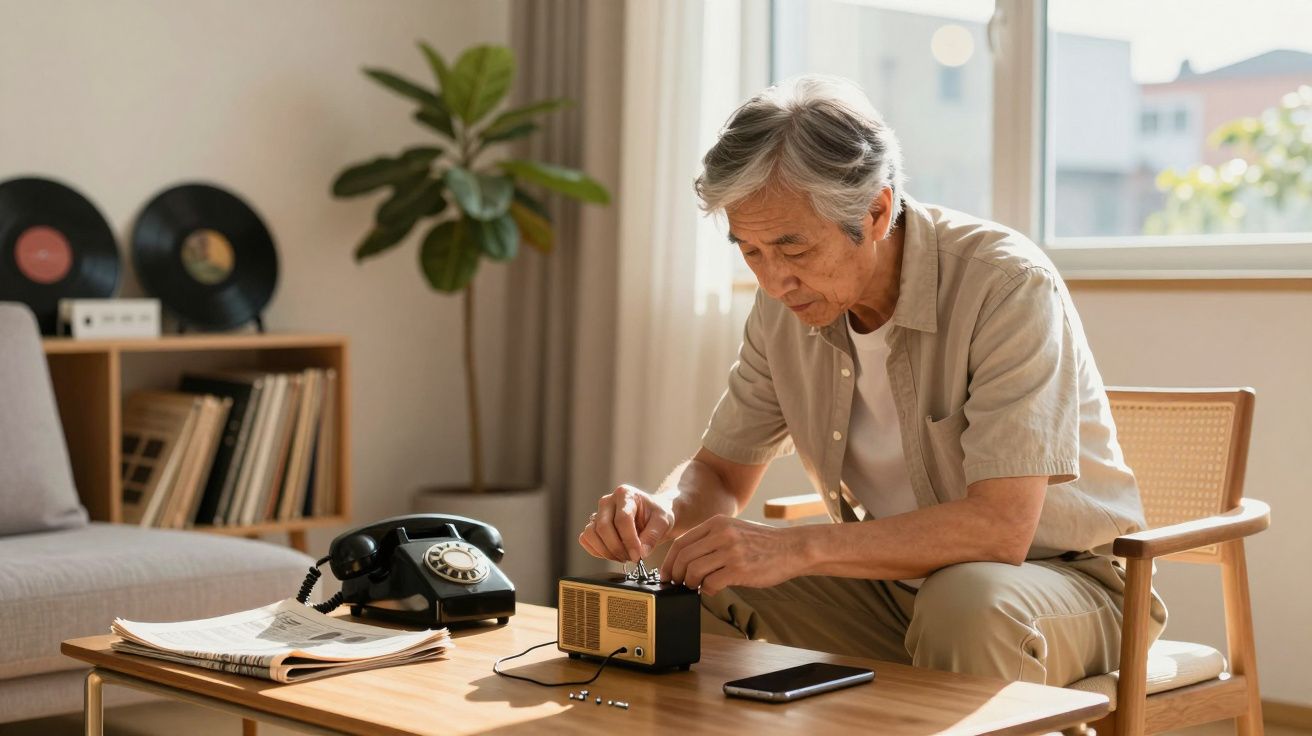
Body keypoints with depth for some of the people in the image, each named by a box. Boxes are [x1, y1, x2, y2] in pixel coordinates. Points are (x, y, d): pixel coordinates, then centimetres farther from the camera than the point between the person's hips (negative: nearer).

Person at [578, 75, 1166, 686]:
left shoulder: (1009, 285, -25)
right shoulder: (785, 300, -4)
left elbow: (1000, 526, -32)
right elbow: (722, 471, 7)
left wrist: (797, 548, -38)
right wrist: (665, 510, -18)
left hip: (1052, 574, -5)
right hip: (892, 579, 6)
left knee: (966, 604, -39)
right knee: (688, 589, -12)